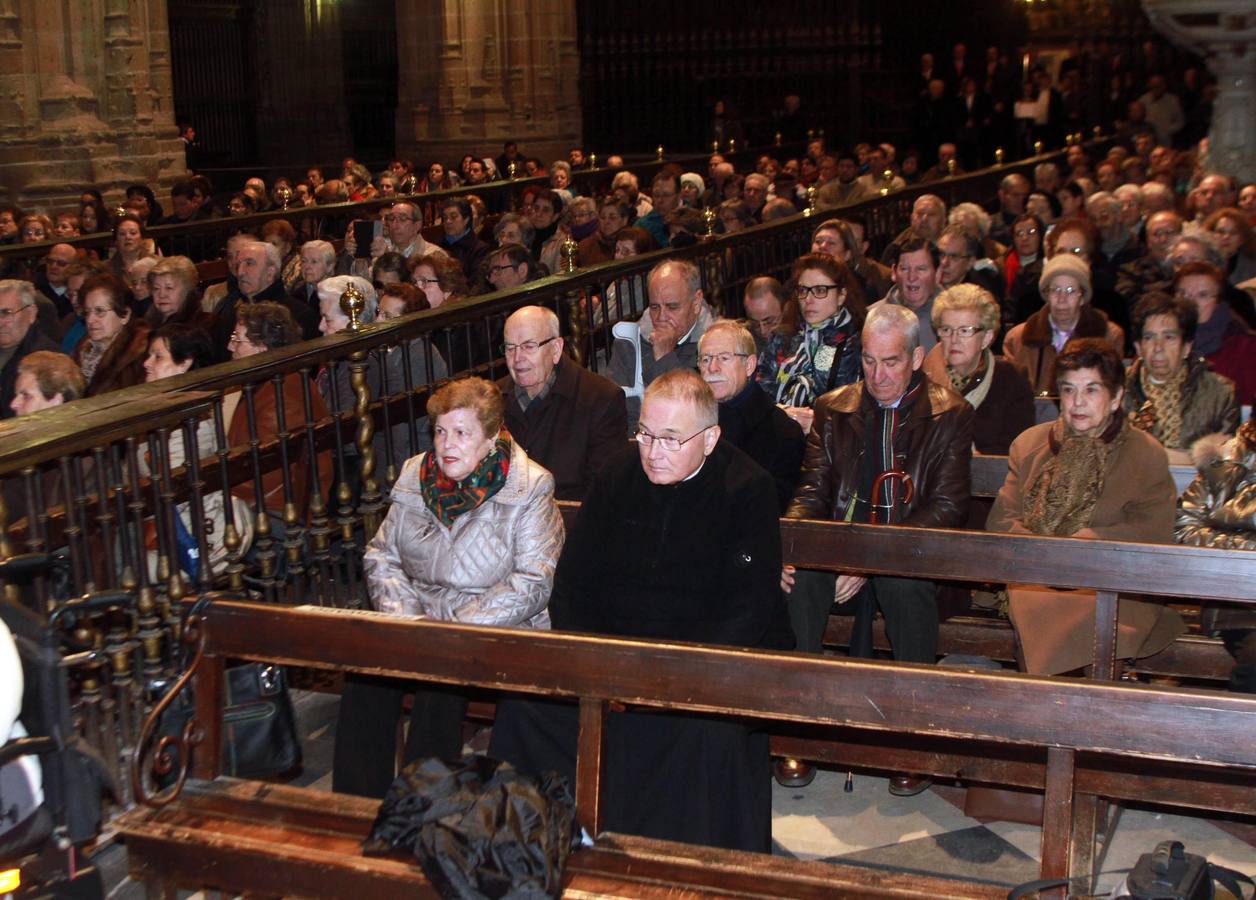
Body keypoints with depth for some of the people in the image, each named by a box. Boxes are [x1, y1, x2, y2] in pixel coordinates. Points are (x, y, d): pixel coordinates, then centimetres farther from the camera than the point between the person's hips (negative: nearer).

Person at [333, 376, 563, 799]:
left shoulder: (528, 490, -6)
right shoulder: (417, 476, 11)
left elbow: (533, 584, -13)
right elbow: (380, 554, 13)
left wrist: (457, 629, -19)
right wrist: (405, 615, -5)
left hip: (497, 634, -4)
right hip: (420, 618, 4)